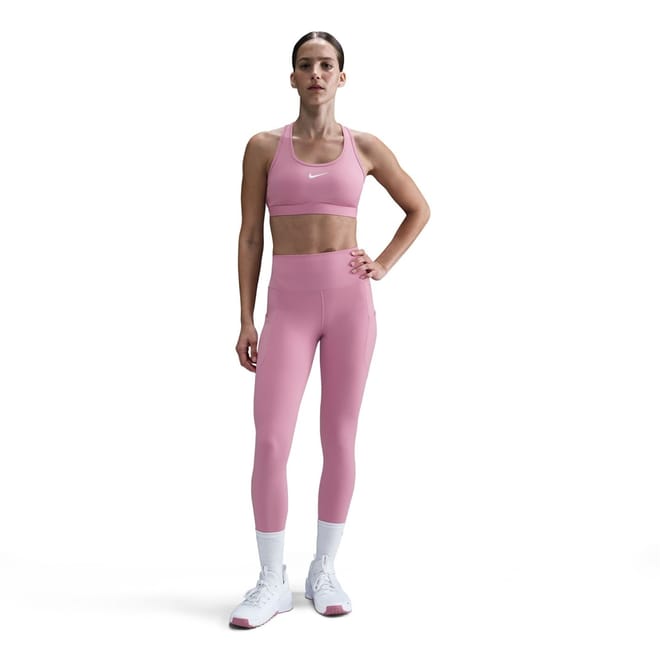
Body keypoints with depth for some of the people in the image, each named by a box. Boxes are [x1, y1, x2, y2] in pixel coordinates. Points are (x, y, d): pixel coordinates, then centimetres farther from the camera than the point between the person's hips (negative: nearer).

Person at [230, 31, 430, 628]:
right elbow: (250, 236, 4)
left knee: (340, 439, 4)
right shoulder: (264, 147, 5)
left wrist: (384, 265, 5)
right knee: (270, 443, -8)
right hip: (288, 304, 0)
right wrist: (246, 321, -1)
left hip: (349, 299, 1)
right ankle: (273, 582, 7)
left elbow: (419, 208, 18)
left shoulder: (364, 147, 7)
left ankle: (325, 572, 18)